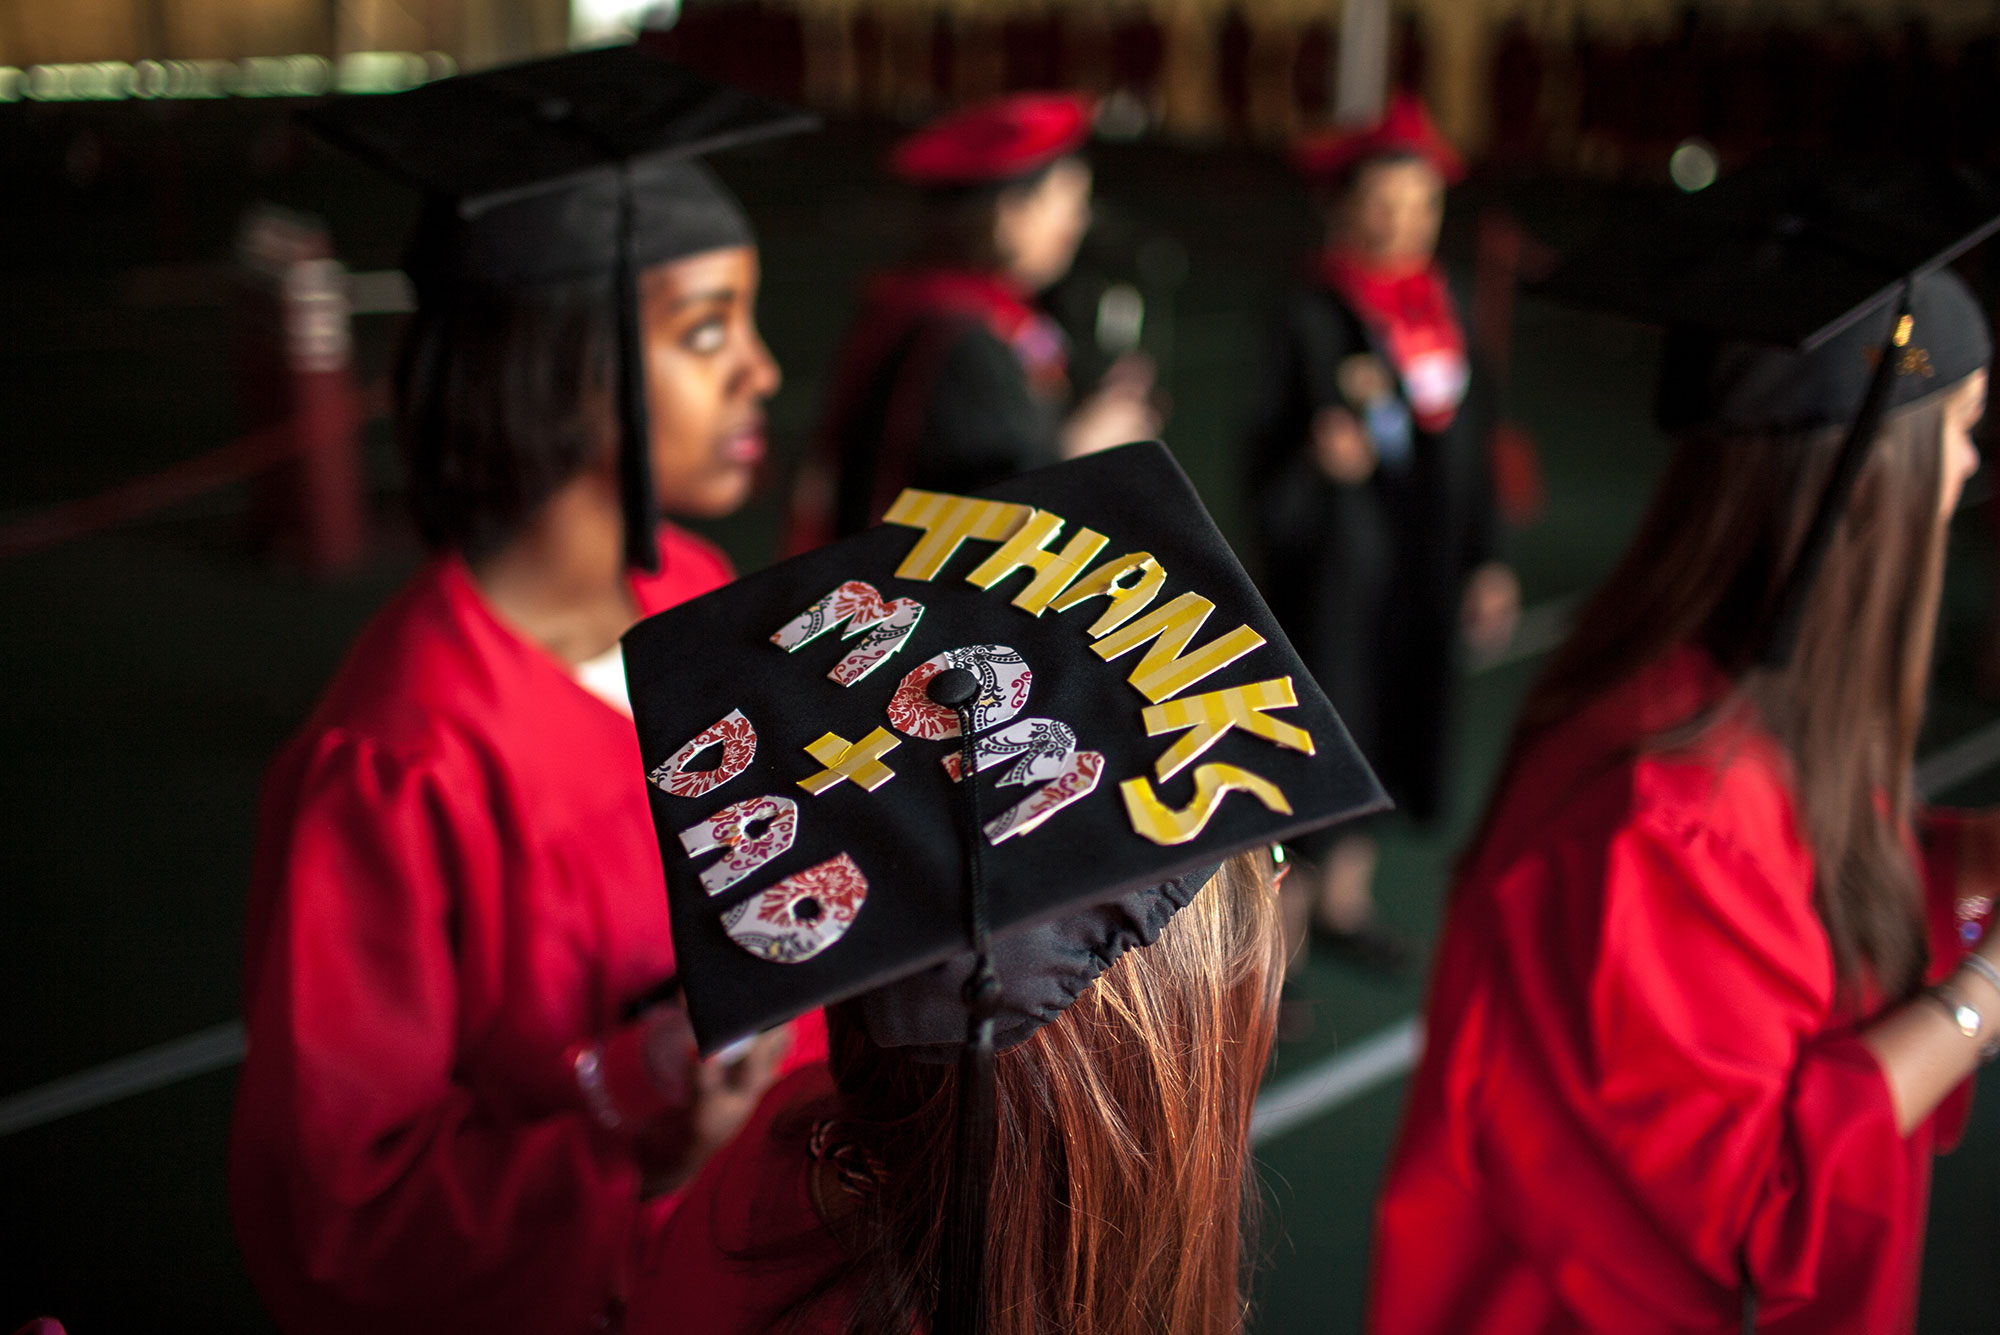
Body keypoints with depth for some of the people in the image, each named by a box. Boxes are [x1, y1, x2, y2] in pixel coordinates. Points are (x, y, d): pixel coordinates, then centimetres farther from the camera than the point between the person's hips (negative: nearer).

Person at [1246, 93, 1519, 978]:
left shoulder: (1443, 308, 4)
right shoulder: (1314, 318, -14)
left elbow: (1469, 444, 10)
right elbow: (1270, 450, -15)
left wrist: (1485, 561, 10)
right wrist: (1320, 456, -36)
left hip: (1424, 567, 6)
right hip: (1337, 565, -6)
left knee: (1385, 730, 17)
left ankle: (1342, 900, 36)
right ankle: (1277, 942, 15)